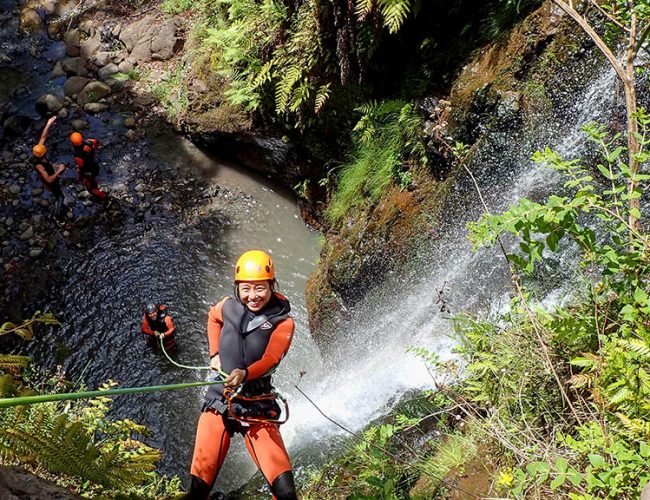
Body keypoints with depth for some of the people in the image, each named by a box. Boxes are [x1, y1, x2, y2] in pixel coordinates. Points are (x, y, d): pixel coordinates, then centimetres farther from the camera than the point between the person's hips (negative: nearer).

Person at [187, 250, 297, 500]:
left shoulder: (282, 322, -5)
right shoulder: (229, 307, 4)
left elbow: (271, 359, -19)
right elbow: (213, 317, 28)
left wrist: (245, 373, -39)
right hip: (218, 403, 2)